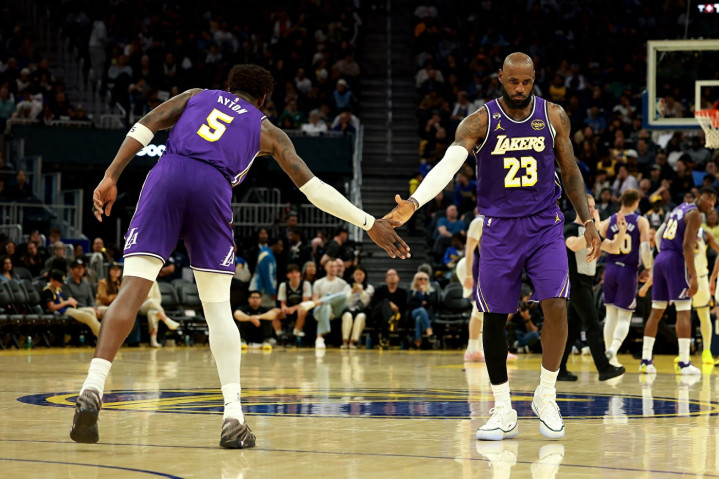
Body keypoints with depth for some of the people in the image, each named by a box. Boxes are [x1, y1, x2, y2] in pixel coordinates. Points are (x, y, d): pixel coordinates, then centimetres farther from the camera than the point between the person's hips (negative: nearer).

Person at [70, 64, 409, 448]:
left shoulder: (196, 96, 32)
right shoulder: (268, 132, 28)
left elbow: (144, 127, 15)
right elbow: (313, 188, 21)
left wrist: (111, 178, 10)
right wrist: (370, 224, 26)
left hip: (166, 175, 1)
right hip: (212, 188, -1)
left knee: (133, 290, -5)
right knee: (218, 307, 9)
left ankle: (93, 389, -22)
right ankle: (233, 416, -2)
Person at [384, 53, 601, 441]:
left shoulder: (553, 117, -1)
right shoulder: (480, 122, -9)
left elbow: (570, 172, 10)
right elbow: (448, 165, -23)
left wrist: (587, 221, 1)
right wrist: (412, 203, -39)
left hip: (545, 226, 1)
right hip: (499, 229, 0)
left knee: (556, 307, -16)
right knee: (494, 318, 2)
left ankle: (546, 397, 3)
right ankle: (503, 412, 15)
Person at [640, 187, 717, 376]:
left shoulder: (678, 209, 20)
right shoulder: (694, 214, -7)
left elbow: (659, 238, 21)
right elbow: (687, 245, -17)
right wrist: (694, 277, -20)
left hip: (660, 258, 8)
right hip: (676, 261, -8)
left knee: (656, 311, 10)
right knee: (684, 312, -7)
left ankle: (645, 360, 8)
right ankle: (684, 363, -11)